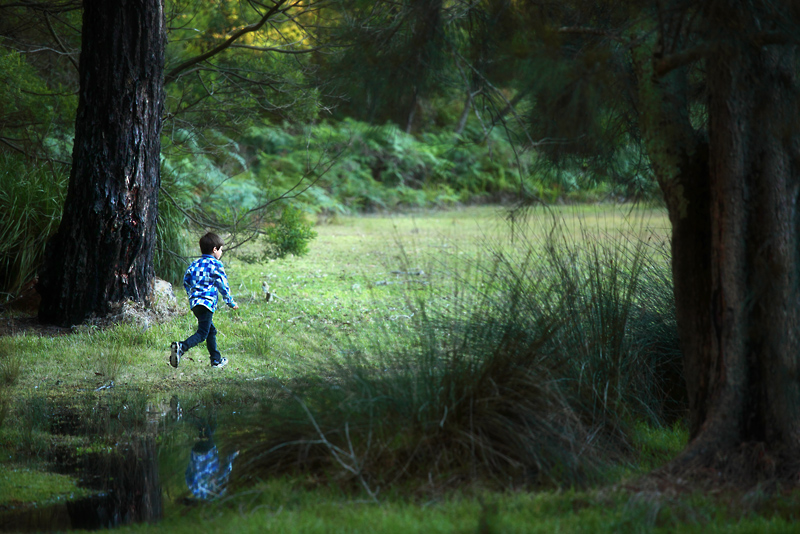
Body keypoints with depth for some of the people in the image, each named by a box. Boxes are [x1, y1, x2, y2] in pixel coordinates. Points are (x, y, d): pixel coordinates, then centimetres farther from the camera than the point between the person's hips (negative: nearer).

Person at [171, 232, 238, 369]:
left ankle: (216, 360, 25)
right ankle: (181, 347, -32)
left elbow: (186, 282, 18)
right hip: (208, 301, -8)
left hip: (195, 302, 8)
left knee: (211, 330, 19)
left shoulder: (195, 264, 15)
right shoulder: (216, 265, -4)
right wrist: (231, 302, 5)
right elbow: (223, 285, -5)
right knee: (202, 333, -10)